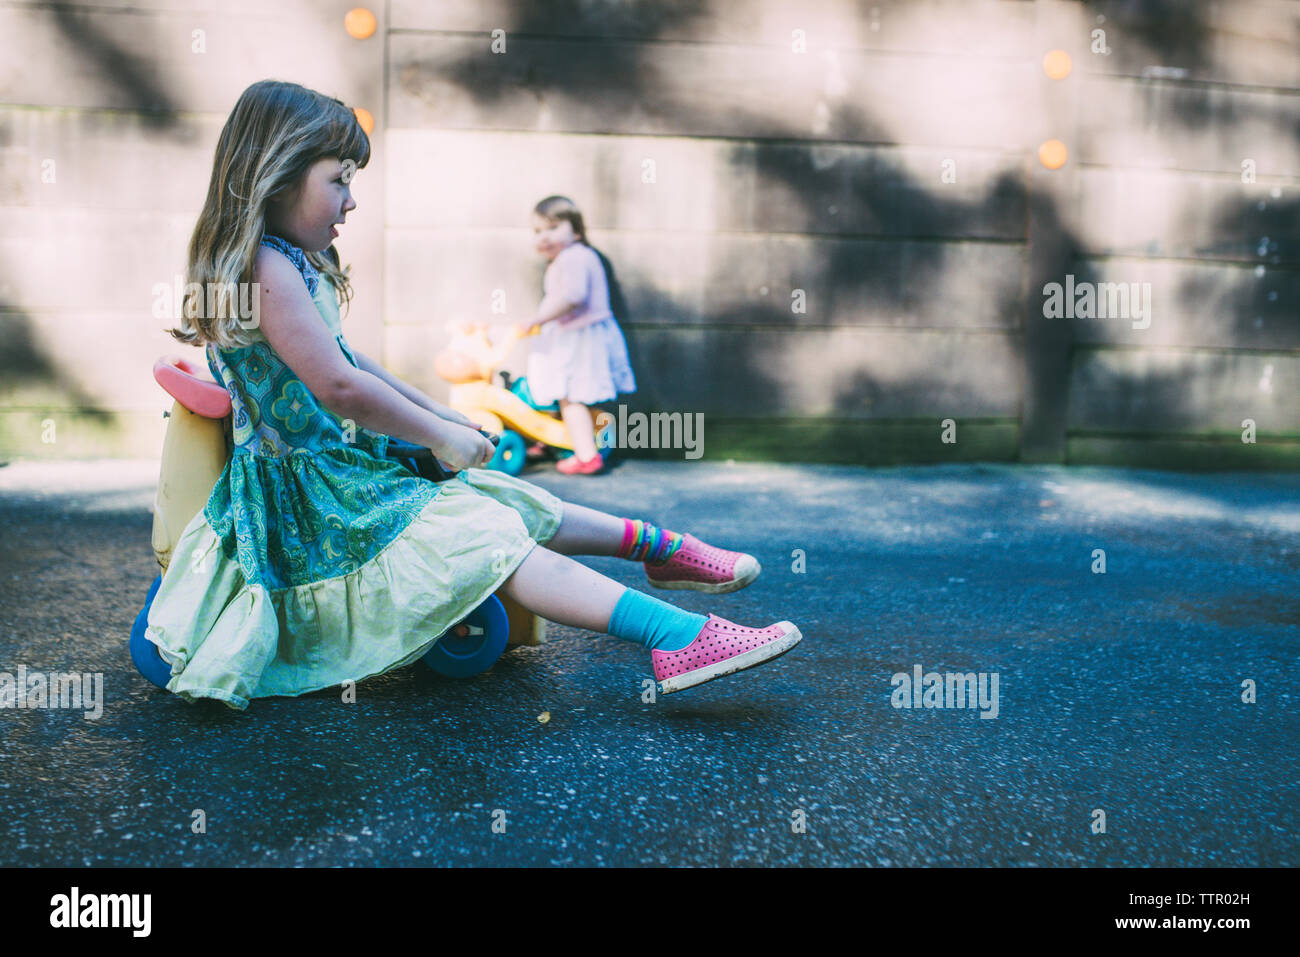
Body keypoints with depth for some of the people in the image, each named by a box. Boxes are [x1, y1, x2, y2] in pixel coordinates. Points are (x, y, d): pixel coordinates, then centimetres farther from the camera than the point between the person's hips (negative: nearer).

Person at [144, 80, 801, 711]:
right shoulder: (265, 266, -21)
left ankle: (658, 545, 22)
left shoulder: (288, 266, 14)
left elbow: (347, 364, 23)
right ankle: (677, 634, -26)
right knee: (491, 537, -20)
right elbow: (338, 386, -26)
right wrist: (440, 435, -14)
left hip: (331, 476, 10)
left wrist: (440, 416, 18)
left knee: (499, 501, 11)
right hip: (308, 502, -10)